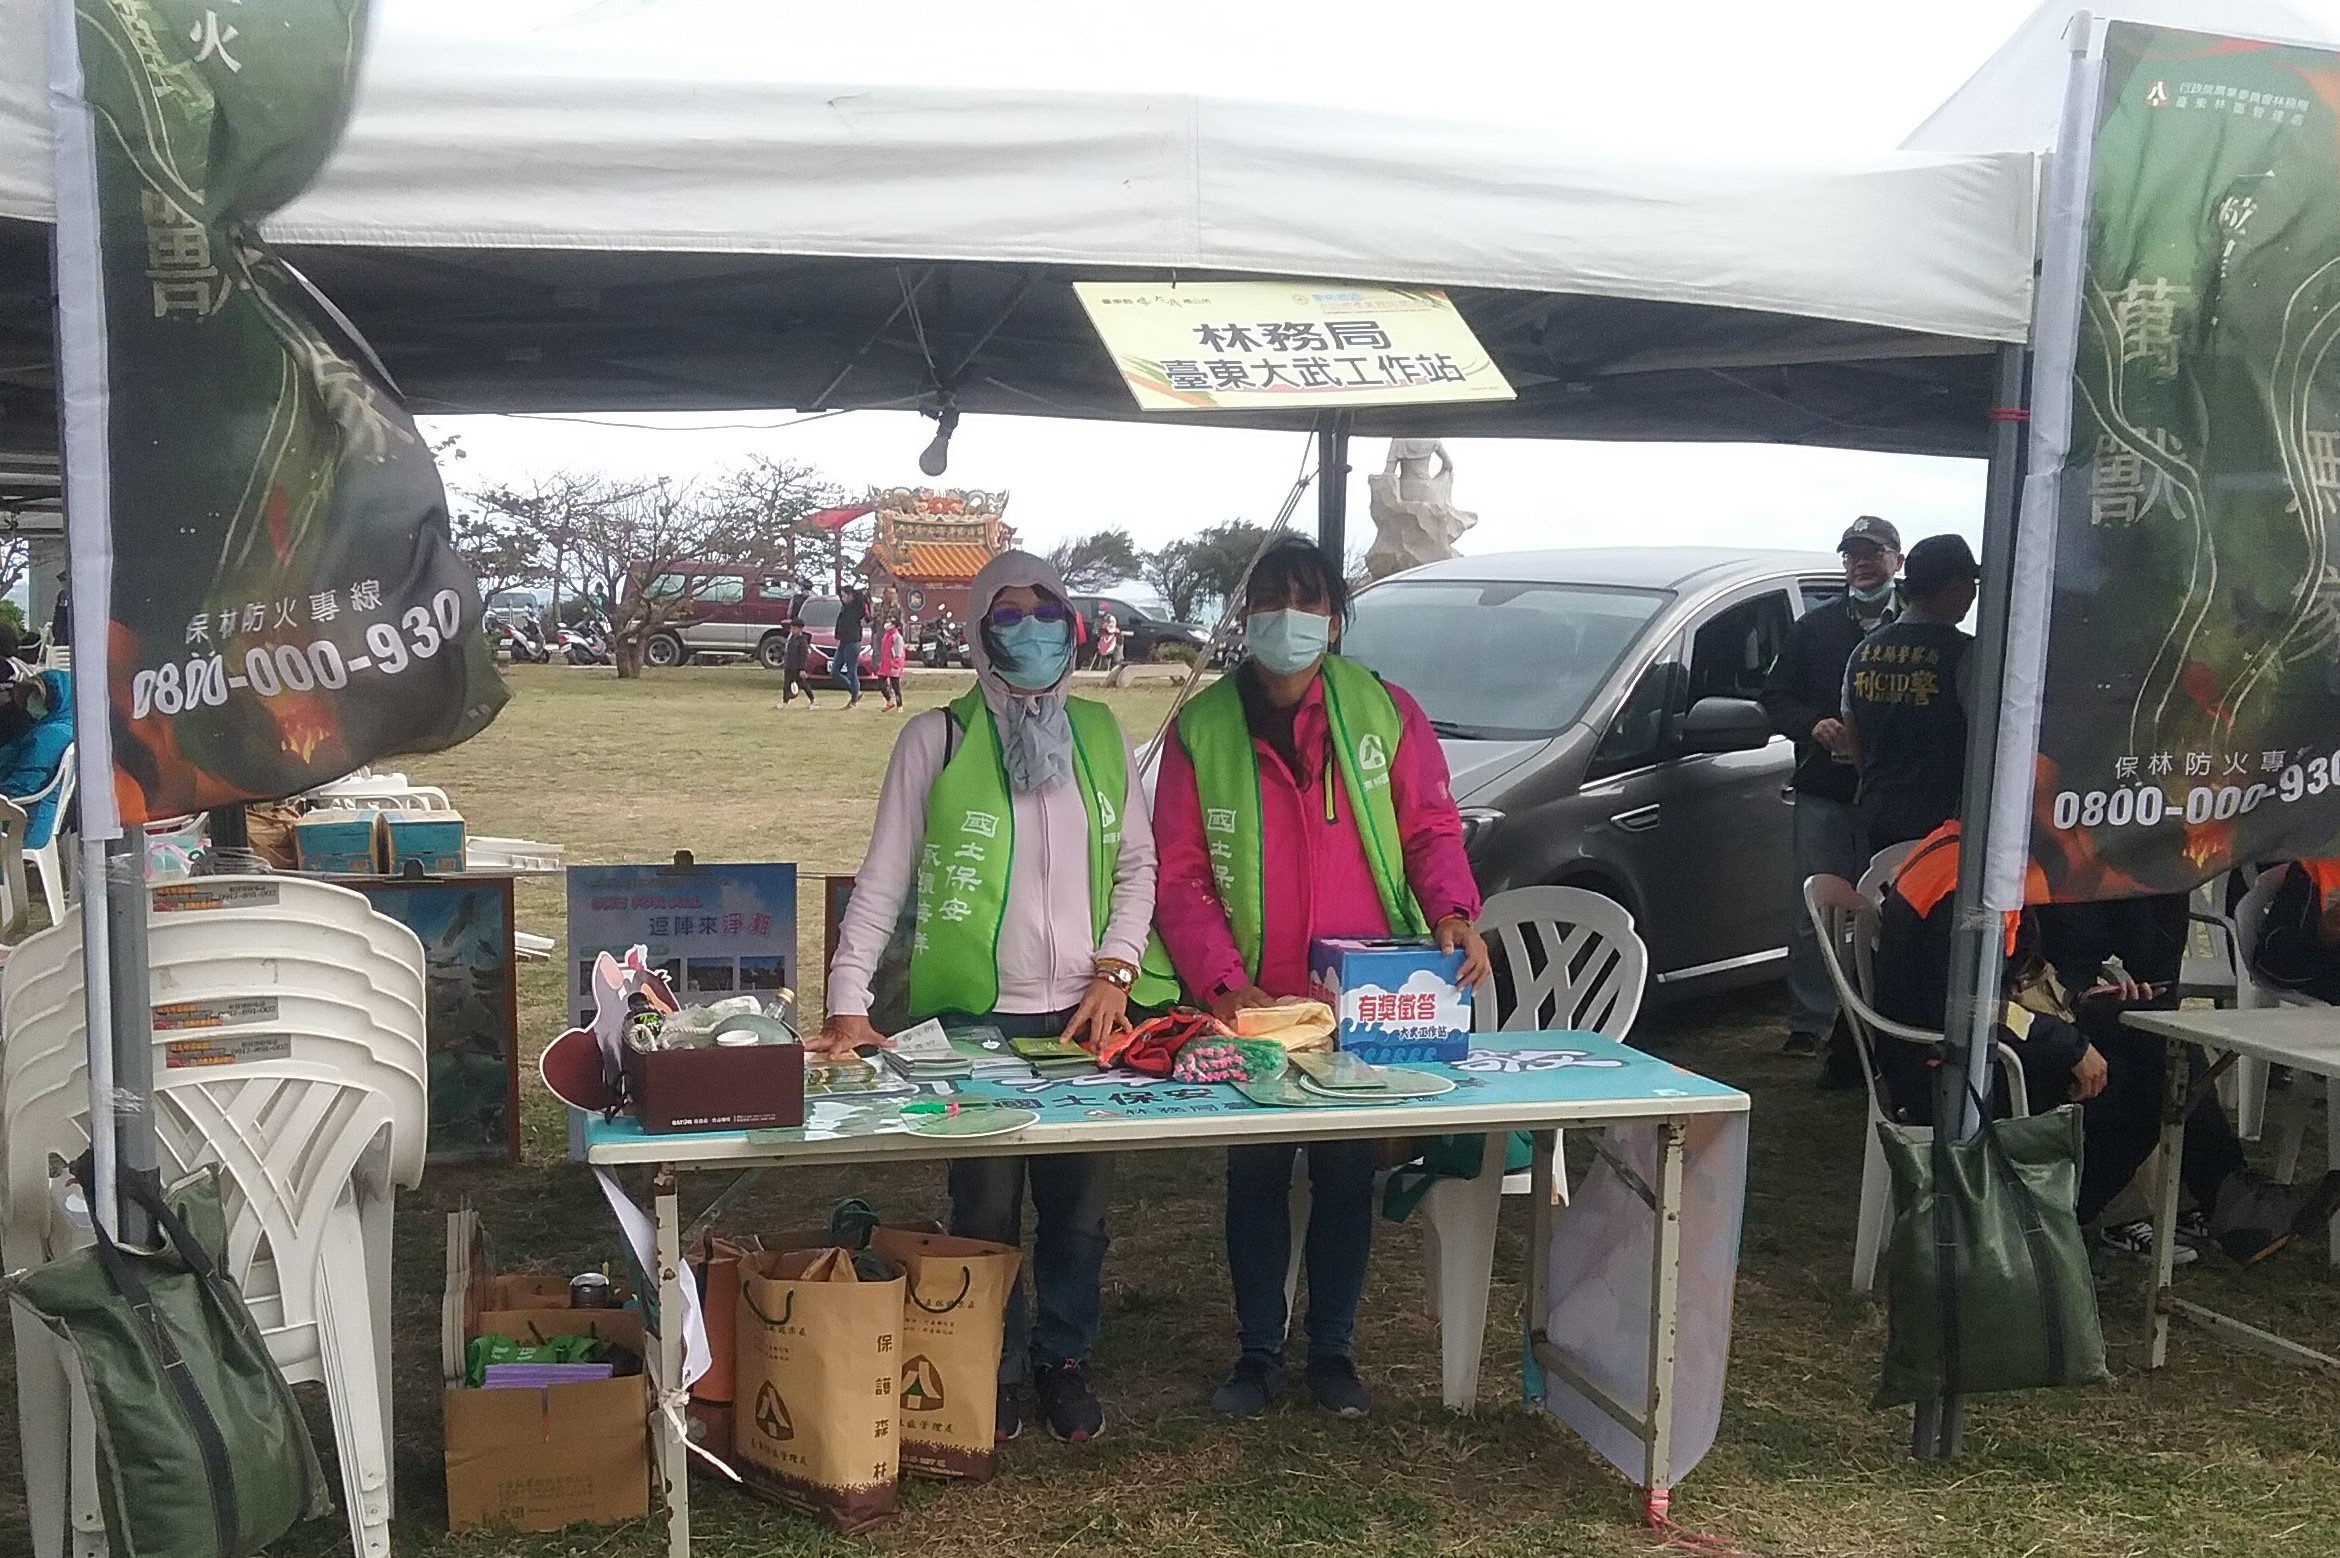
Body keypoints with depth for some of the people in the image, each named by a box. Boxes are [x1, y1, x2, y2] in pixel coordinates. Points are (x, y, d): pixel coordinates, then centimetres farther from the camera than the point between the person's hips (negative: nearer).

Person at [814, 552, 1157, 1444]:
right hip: (972, 1014, -3)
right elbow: (882, 878, -4)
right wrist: (847, 1004, -12)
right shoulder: (937, 738, -3)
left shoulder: (1100, 733, 8)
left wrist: (1114, 971, -1)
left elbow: (1137, 863, 12)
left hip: (1082, 1015, 3)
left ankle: (1063, 1359, 30)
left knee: (1079, 1205, 9)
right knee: (986, 1209, 4)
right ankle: (995, 1370, 24)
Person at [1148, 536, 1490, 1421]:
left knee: (1347, 1176, 11)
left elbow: (1430, 826, 4)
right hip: (1249, 1003, 0)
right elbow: (1178, 875, -3)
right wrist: (1221, 981, -14)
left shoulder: (1385, 712, 0)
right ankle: (1258, 1353, 25)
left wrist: (1452, 909, -15)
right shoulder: (1200, 730, -2)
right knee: (1254, 1177, 10)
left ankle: (1333, 1351, 27)